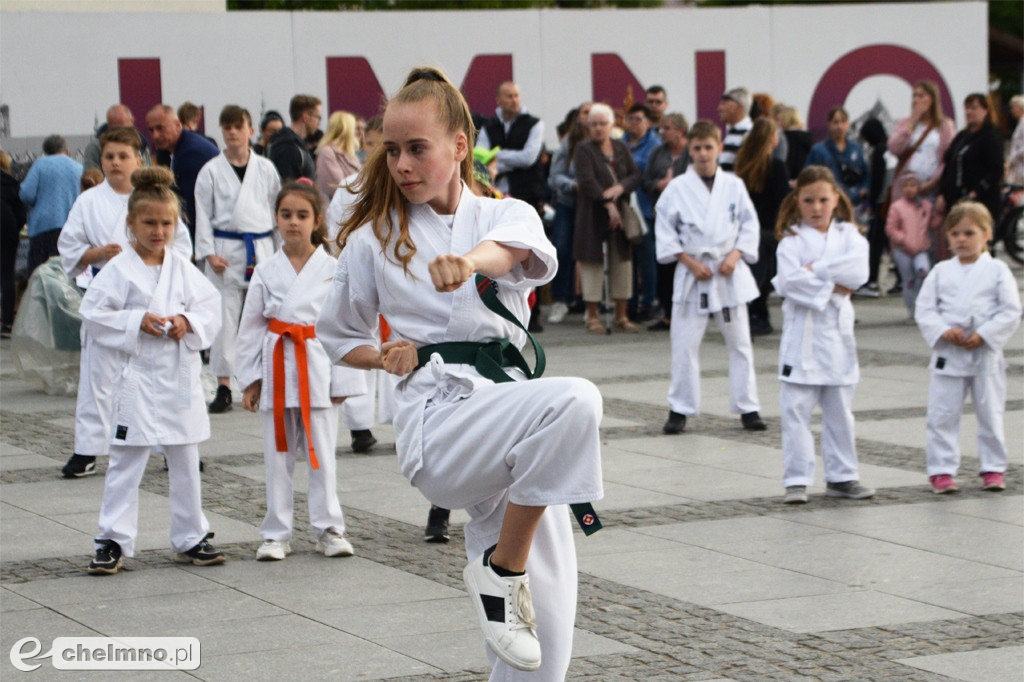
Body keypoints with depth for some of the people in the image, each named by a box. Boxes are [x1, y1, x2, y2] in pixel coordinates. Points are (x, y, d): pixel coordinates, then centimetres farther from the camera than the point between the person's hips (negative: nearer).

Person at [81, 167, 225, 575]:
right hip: (137, 376, -4)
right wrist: (137, 322, -19)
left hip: (180, 376, 4)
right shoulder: (119, 270, -6)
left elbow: (211, 307, 6)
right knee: (126, 463, -2)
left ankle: (190, 539, 22)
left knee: (186, 464, 12)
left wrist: (188, 322, -12)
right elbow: (93, 315, -10)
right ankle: (112, 541, 3)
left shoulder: (183, 269, 6)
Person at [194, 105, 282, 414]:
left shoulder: (265, 169, 7)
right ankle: (224, 388, 3)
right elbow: (203, 215, 3)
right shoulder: (211, 171, 2)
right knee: (225, 317, -2)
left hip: (261, 248, 2)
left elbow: (278, 211, 12)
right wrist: (209, 253, -6)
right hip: (225, 250, -1)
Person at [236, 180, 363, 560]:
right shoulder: (266, 273, 4)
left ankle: (329, 528, 12)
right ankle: (277, 533, 12)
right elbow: (250, 327, 6)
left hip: (318, 369, -1)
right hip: (276, 371, 1)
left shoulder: (333, 269, 0)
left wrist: (342, 379, -3)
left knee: (322, 453, 2)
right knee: (278, 455, 6)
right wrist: (250, 381, 2)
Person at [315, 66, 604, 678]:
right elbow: (339, 334, 23)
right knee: (574, 401, -34)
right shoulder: (374, 240, 9)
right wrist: (386, 358, 0)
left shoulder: (504, 215, 10)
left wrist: (472, 259, -41)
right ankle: (502, 570, -21)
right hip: (440, 420, -3)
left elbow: (514, 248, -16)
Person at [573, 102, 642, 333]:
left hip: (621, 212, 5)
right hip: (593, 215, -5)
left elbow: (635, 175, 5)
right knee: (593, 260, -3)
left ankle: (621, 316, 11)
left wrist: (620, 188, -15)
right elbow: (587, 181, -14)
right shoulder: (583, 150, -3)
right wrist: (608, 204, -21)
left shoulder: (621, 148, 13)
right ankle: (592, 316, 4)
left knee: (622, 260, 5)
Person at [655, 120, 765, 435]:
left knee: (740, 342, 6)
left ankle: (747, 407, 14)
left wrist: (735, 255, -9)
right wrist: (691, 263, -9)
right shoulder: (678, 188, -3)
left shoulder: (733, 185, 1)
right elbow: (665, 230, -2)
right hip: (691, 274, -1)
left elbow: (749, 225, 5)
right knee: (685, 345, -1)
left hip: (730, 273, 1)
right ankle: (679, 409, 9)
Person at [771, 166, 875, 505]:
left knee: (840, 410, 11)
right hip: (802, 332, -3)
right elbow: (790, 282, -17)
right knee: (796, 408, -4)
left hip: (838, 330, 3)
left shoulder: (848, 235, 7)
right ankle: (796, 480, 0)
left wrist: (815, 270, -14)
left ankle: (841, 477, 20)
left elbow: (858, 271, -11)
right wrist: (831, 288, -16)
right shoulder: (792, 239, -1)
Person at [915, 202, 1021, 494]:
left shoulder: (997, 270, -1)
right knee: (942, 415, -1)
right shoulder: (940, 272, 5)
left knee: (990, 414, 7)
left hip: (986, 354, -1)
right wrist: (944, 331, -15)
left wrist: (983, 335, -16)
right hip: (947, 356, 1)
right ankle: (941, 470, 6)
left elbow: (1011, 311, -6)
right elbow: (924, 309, 2)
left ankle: (992, 468, 19)